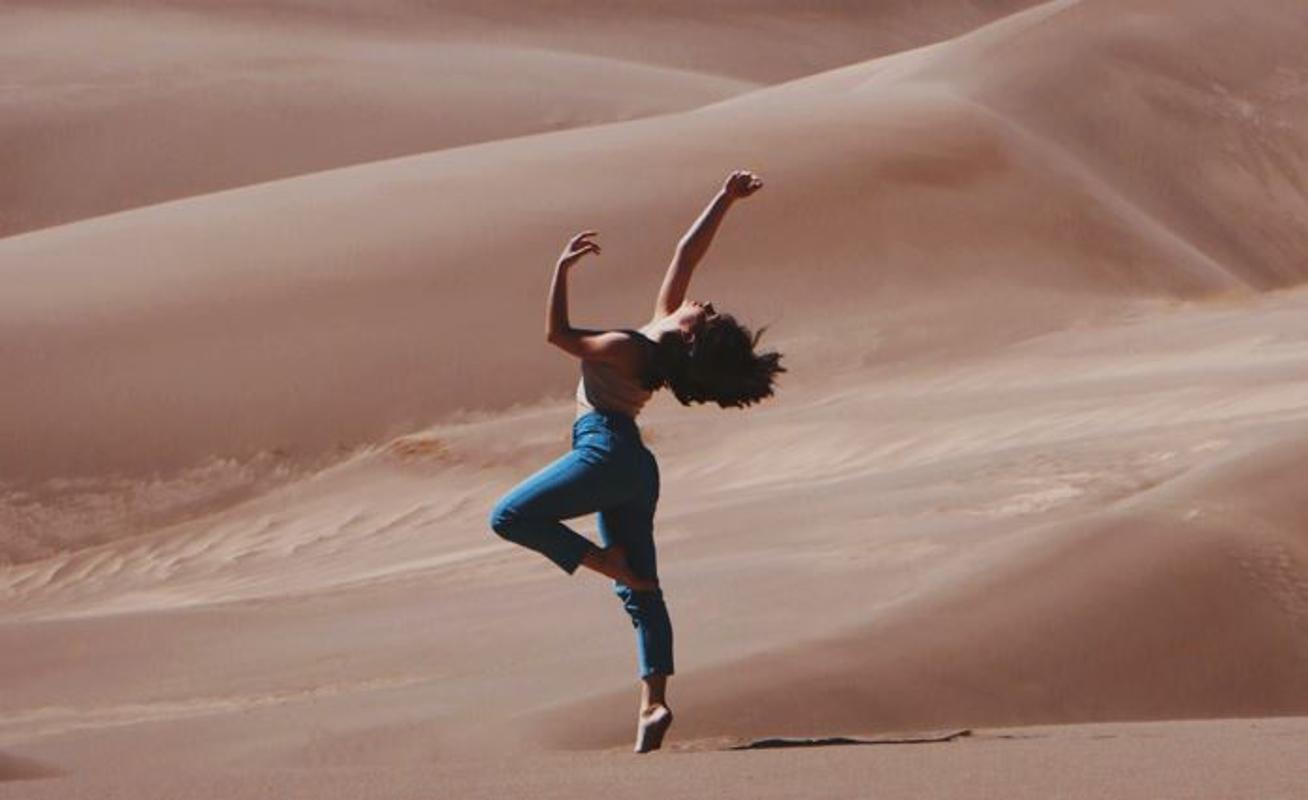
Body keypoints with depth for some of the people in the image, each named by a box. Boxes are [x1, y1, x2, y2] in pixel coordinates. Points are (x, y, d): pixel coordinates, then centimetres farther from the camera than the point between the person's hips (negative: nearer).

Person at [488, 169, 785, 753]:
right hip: (631, 468, 9)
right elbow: (686, 253, 10)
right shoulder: (661, 322, 2)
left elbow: (557, 335, -14)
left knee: (510, 518, -10)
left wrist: (563, 269, -13)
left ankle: (607, 562, -10)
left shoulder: (628, 349, -20)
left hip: (607, 456, -9)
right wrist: (725, 200, 14)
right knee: (641, 591, 6)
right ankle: (654, 703, -2)